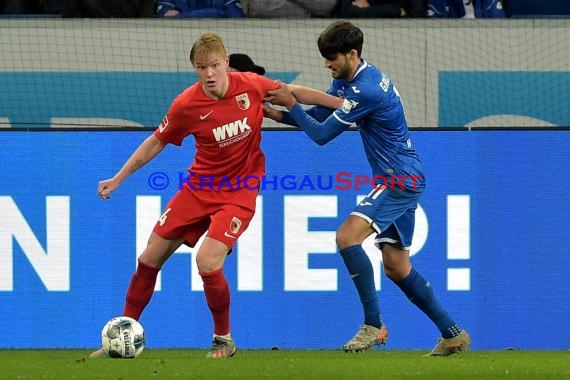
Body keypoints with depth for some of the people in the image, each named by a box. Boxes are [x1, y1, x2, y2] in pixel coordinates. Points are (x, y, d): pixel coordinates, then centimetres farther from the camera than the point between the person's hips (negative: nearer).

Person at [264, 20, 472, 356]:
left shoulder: (366, 89, -23)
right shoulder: (347, 80, 8)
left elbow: (322, 134, -18)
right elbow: (318, 116, 14)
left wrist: (292, 104, -9)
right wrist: (279, 114, 0)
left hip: (401, 180, -11)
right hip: (404, 179, 11)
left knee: (347, 237, -22)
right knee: (397, 268, 12)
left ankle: (374, 325, -18)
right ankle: (454, 334, 19)